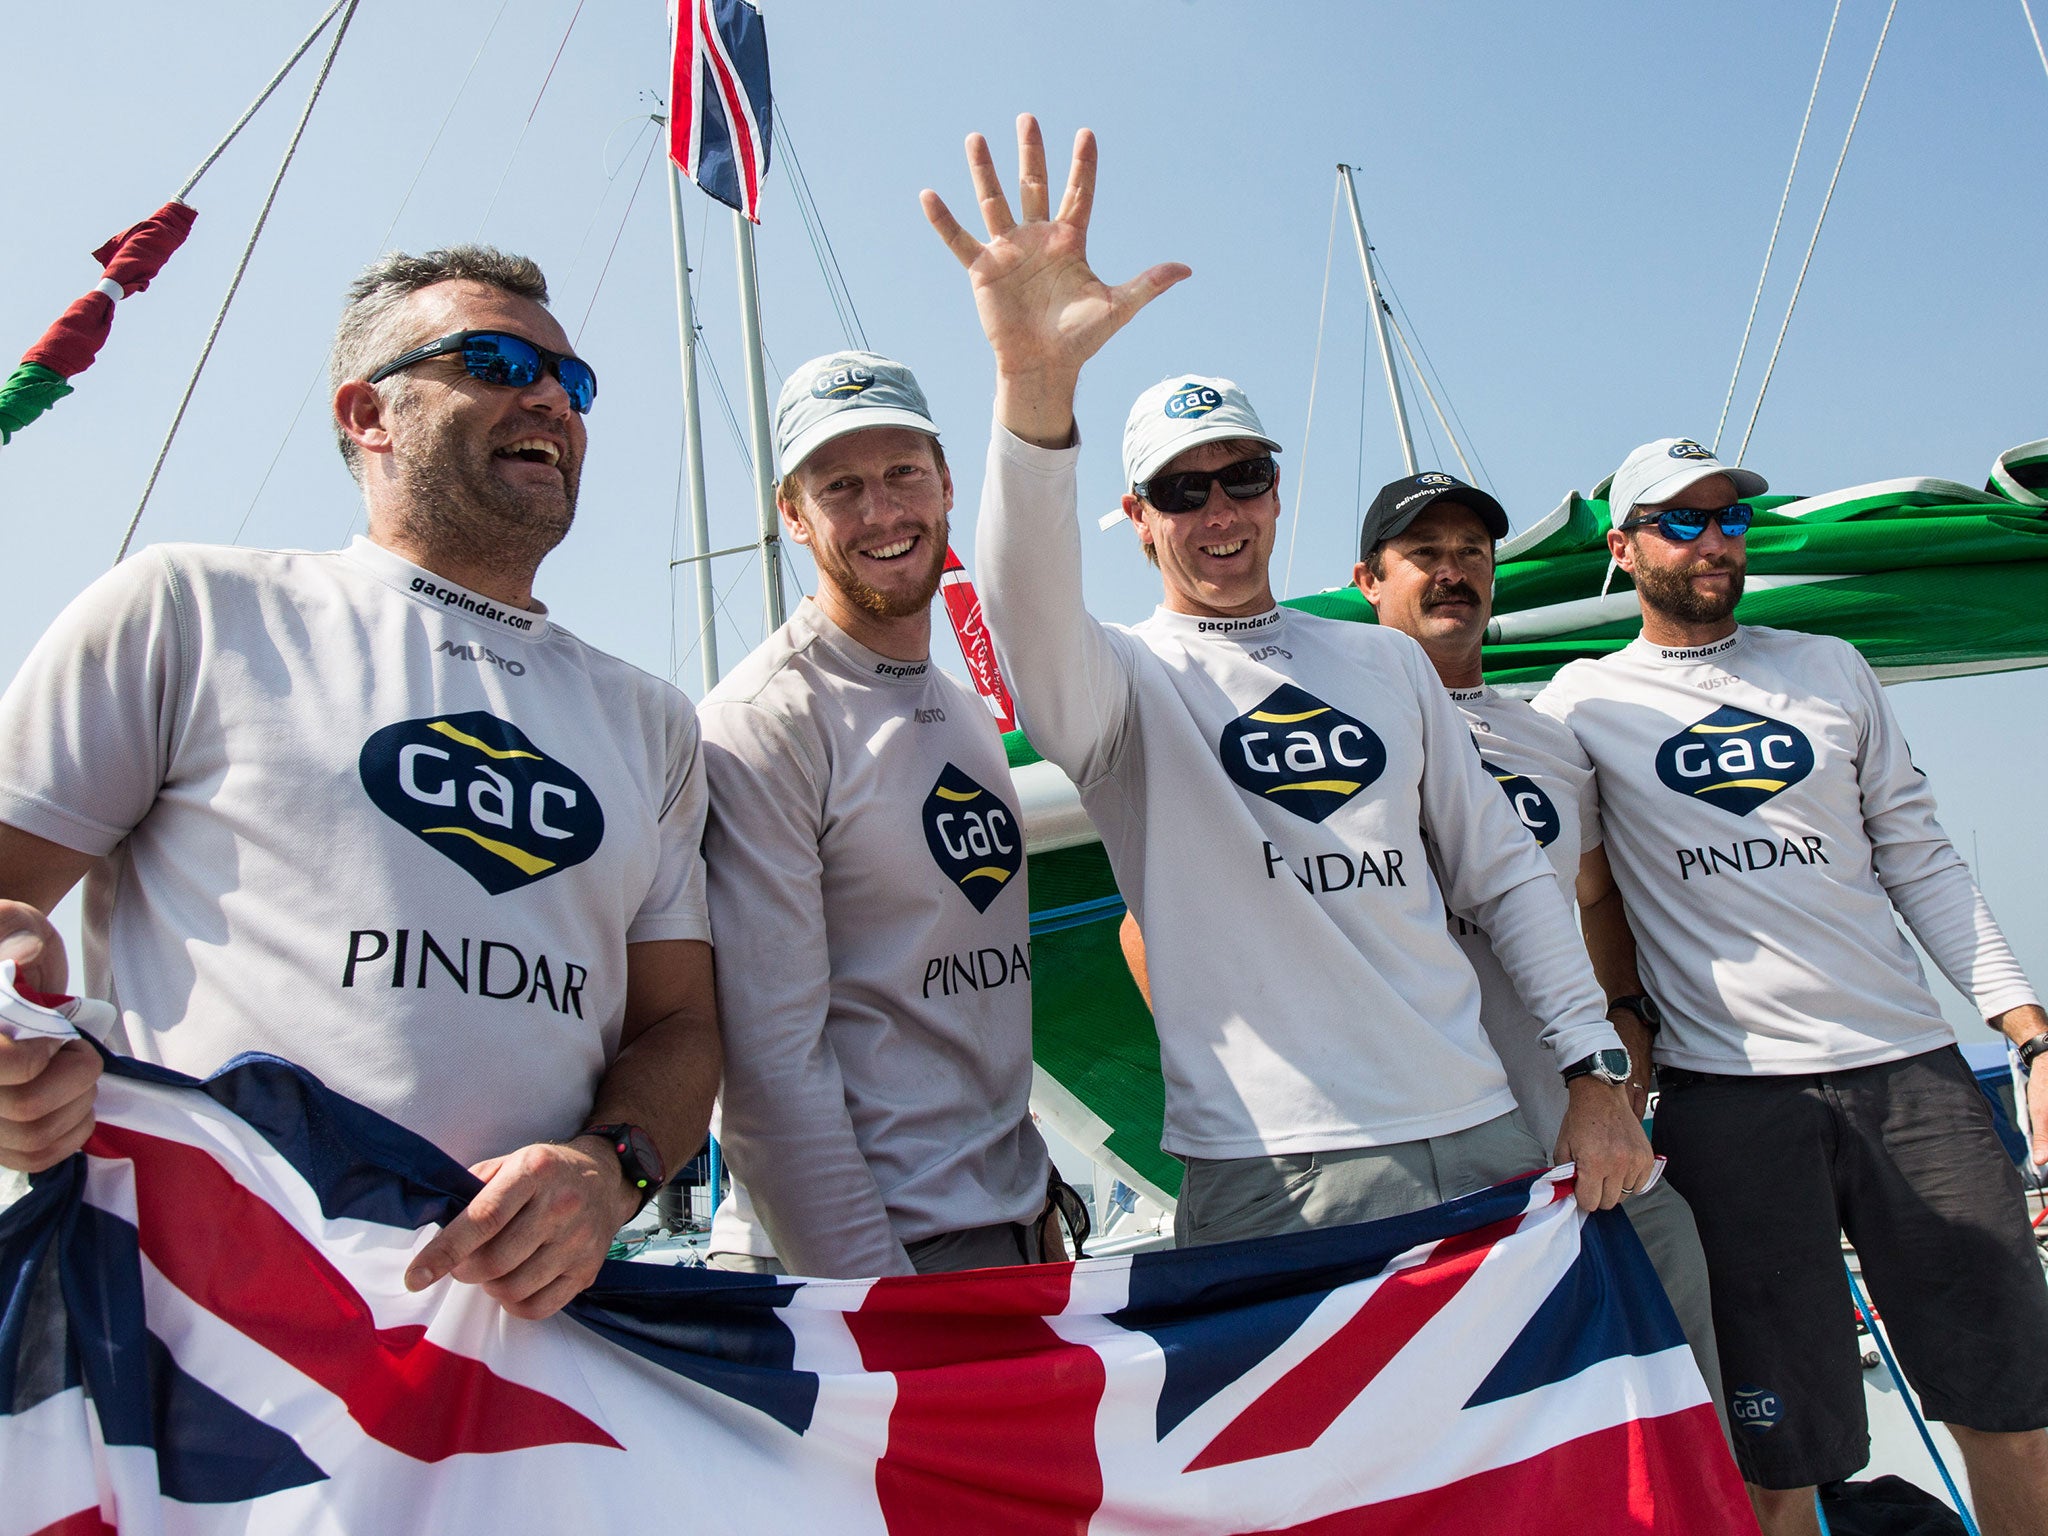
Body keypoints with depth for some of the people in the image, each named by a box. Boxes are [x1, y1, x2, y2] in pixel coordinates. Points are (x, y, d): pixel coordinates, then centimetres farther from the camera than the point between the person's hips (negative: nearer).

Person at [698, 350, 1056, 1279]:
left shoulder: (970, 713, 10)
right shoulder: (760, 725, -16)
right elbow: (771, 1061, -19)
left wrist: (1037, 1199, 14)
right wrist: (875, 1298, -20)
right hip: (845, 1260, -7)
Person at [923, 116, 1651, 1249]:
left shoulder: (1387, 661, 13)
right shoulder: (1129, 679, -2)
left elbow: (1503, 871, 14)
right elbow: (1031, 614, -27)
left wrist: (1597, 1071, 7)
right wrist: (1035, 382, -43)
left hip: (1482, 1131, 5)